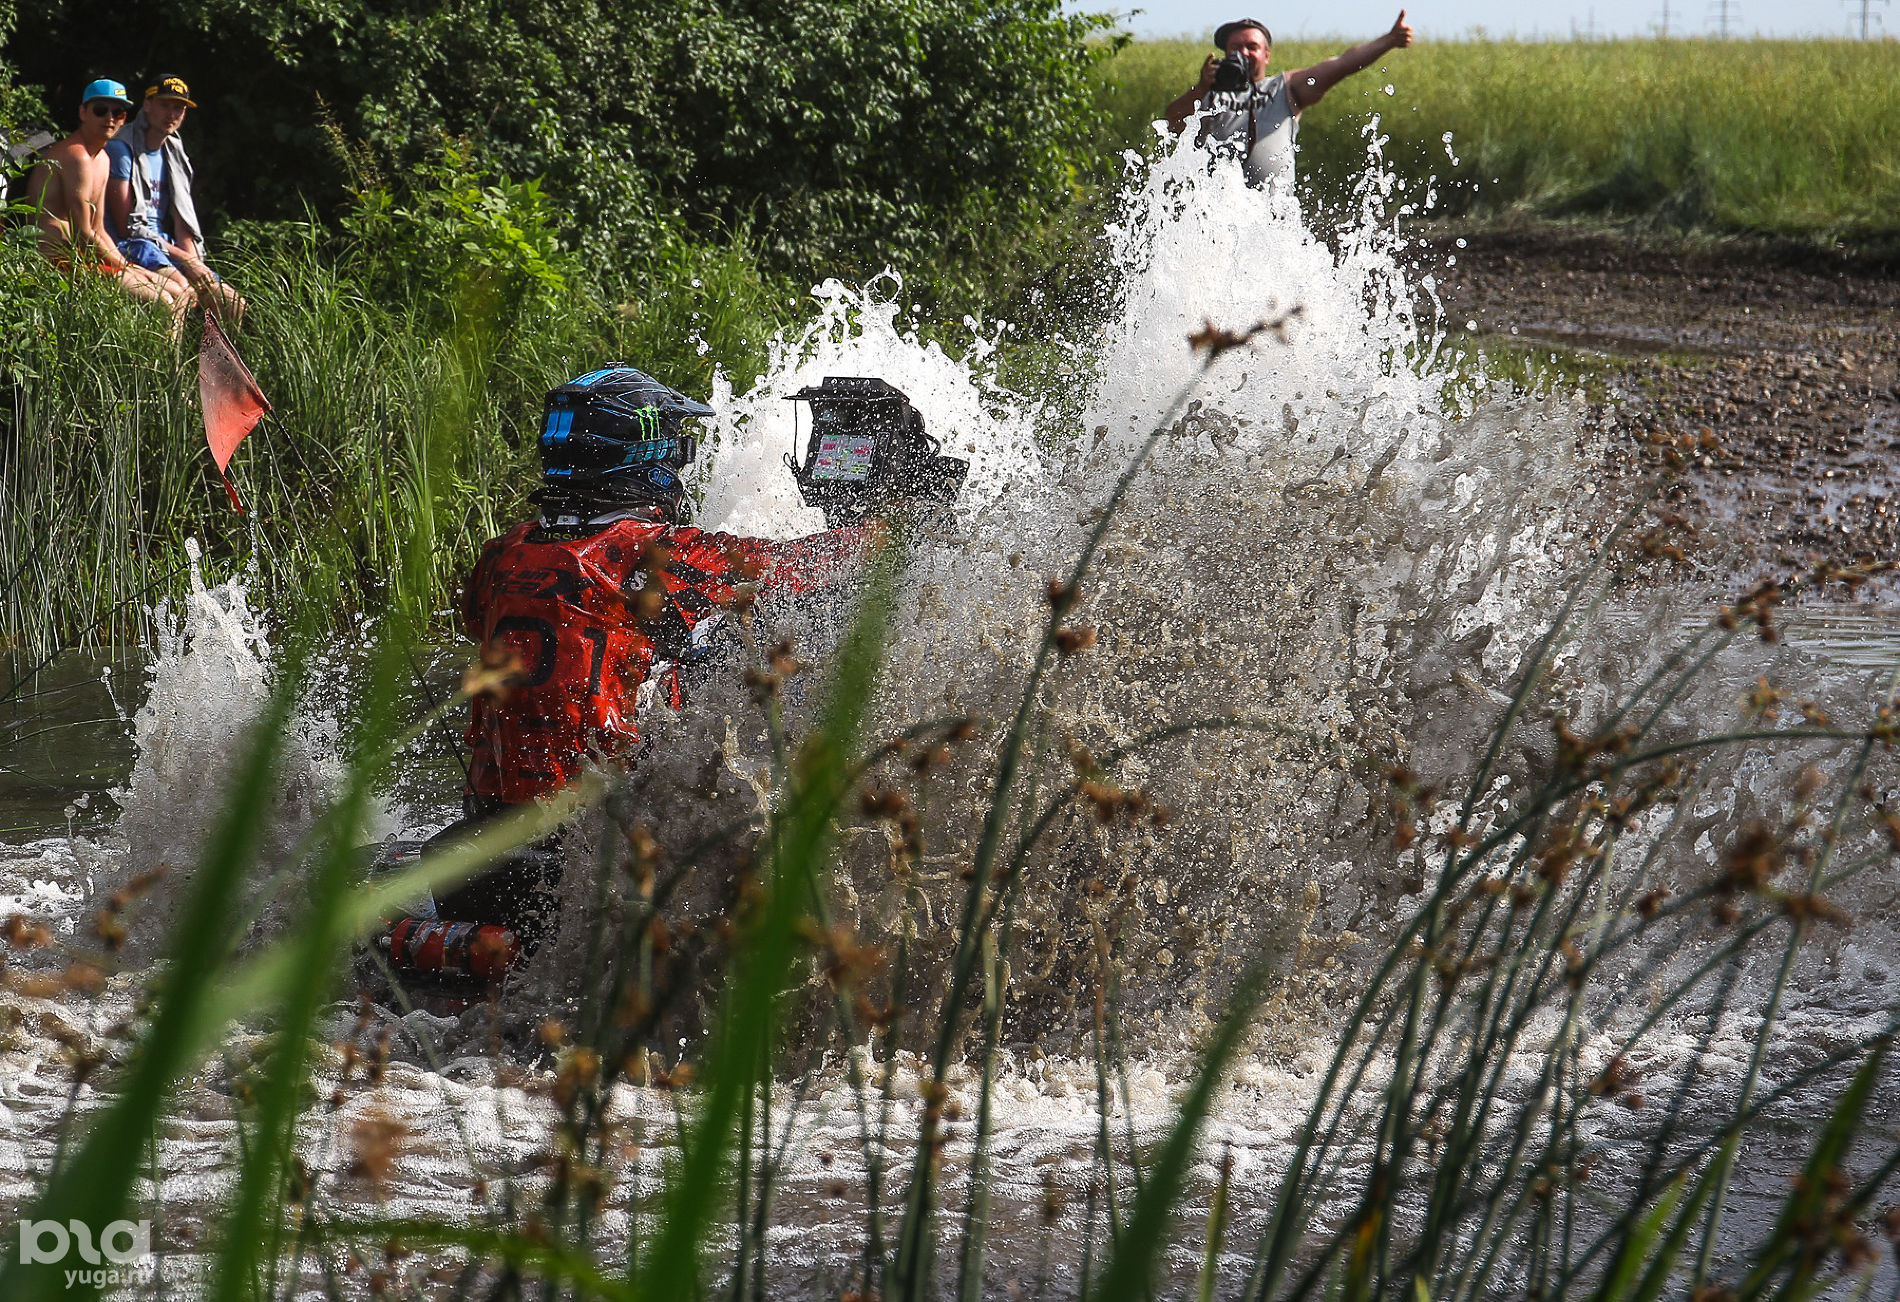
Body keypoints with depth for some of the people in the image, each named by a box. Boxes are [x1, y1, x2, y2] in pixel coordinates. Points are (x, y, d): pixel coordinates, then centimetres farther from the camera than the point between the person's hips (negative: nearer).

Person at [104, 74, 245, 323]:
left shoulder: (173, 154, 19)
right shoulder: (120, 149, -5)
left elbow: (181, 224, 16)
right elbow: (125, 225, -11)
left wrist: (194, 262, -6)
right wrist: (186, 261, -14)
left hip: (164, 245, 8)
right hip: (131, 245, -8)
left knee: (232, 303, -4)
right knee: (181, 288, -35)